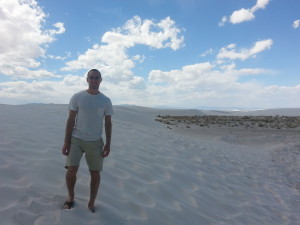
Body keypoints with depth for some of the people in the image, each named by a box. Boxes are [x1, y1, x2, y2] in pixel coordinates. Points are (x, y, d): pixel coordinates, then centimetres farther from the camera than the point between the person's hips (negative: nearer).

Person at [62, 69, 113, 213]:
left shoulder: (106, 101, 1)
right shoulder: (77, 97, -2)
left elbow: (108, 124, 4)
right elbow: (70, 120, -1)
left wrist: (108, 144, -1)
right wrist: (66, 142, -6)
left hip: (95, 142, 1)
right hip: (76, 139, -1)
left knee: (95, 173, 5)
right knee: (71, 170, -9)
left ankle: (91, 203, 25)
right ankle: (70, 196, 21)